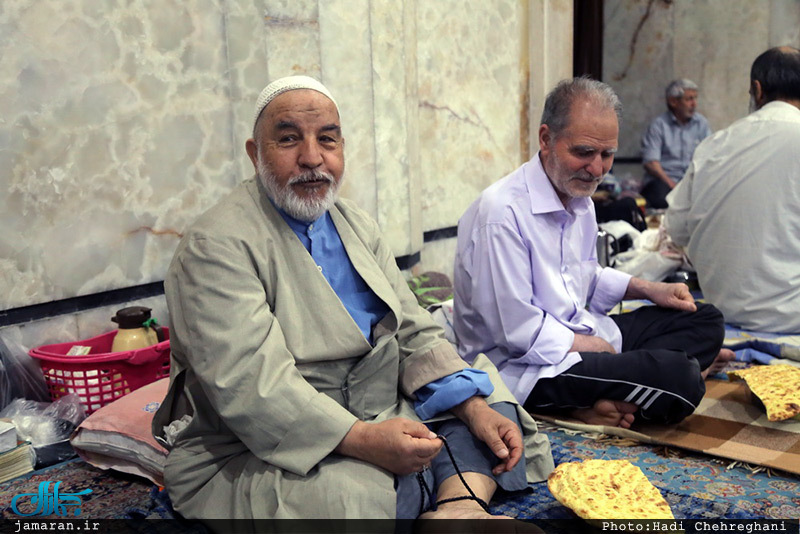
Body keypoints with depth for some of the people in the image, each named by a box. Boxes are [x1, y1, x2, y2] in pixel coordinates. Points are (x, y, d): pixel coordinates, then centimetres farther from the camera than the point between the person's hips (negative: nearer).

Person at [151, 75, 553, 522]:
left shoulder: (357, 226, 11)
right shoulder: (217, 246, -14)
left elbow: (414, 331, 8)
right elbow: (248, 385, -24)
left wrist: (474, 406, -7)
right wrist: (363, 439, -32)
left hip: (377, 424, 8)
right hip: (257, 458, -8)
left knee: (495, 409, 0)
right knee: (365, 492, -36)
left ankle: (458, 505, -21)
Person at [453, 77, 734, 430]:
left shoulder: (580, 200, 11)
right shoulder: (501, 212, -21)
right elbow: (515, 329, -21)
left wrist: (645, 289, 11)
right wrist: (586, 345, -10)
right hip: (523, 366, -11)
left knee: (704, 321, 5)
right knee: (679, 378, -27)